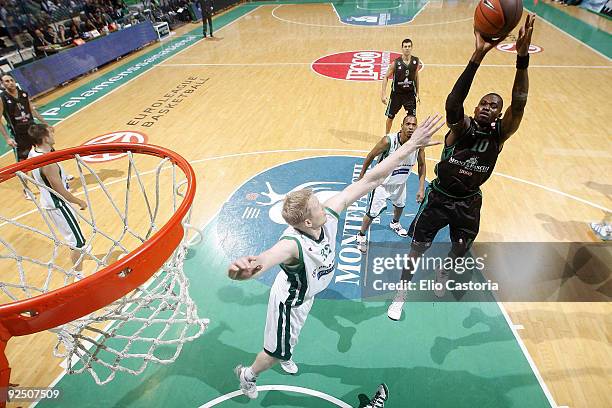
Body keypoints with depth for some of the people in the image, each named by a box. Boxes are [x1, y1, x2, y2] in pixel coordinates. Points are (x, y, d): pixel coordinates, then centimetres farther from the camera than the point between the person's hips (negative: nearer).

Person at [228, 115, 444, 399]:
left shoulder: (328, 216, -29)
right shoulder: (293, 244, -46)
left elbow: (370, 180, -31)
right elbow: (263, 260, -69)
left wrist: (412, 144, -33)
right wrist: (244, 267, -94)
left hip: (307, 294, 7)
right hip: (290, 301, -6)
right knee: (278, 352, 20)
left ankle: (285, 357, 71)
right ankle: (247, 375, 52)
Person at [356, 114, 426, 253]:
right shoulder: (389, 141, -32)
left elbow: (422, 165, -5)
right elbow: (370, 157, -17)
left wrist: (421, 188, -11)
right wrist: (361, 178, -9)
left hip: (400, 182, 6)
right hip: (382, 182, -5)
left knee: (400, 205, 29)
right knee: (373, 212, -4)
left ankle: (395, 224, 62)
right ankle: (361, 236, 22)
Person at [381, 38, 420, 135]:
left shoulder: (416, 61, -5)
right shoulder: (396, 62, -15)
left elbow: (416, 76, 9)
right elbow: (386, 77, -9)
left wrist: (417, 92, 10)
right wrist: (383, 94, -16)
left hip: (410, 93, 2)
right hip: (396, 93, -2)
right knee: (390, 117, 10)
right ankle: (386, 136, 31)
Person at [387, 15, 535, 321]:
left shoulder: (500, 133, -10)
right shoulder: (461, 127, -17)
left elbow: (519, 105, -28)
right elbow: (453, 101, -38)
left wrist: (522, 56, -41)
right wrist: (478, 55, -49)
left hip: (468, 203, 3)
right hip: (439, 197, -3)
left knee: (459, 251, 19)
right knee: (417, 249, 3)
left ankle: (442, 273, 55)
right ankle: (401, 294, 26)